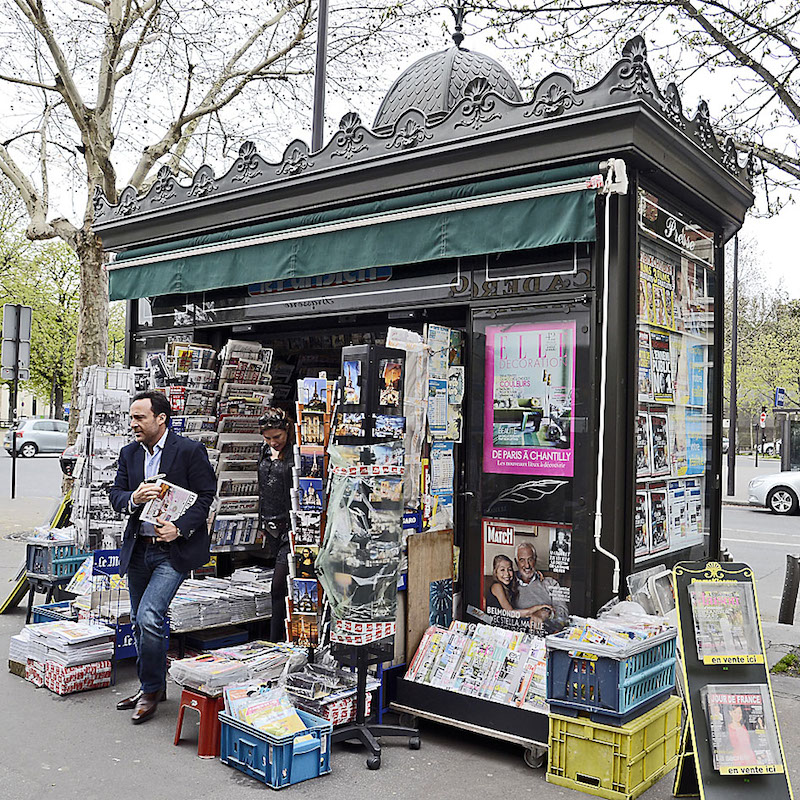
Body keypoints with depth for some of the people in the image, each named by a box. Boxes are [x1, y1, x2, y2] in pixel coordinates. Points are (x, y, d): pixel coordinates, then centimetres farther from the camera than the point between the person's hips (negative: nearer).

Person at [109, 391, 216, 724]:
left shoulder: (190, 451, -10)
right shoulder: (129, 453, 9)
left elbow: (206, 495, -10)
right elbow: (115, 494, 9)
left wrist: (179, 528, -20)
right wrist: (134, 499, -14)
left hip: (173, 550, -7)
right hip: (138, 548, 7)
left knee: (149, 617, -16)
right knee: (139, 622, 15)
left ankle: (151, 689, 6)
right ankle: (150, 686, 33)